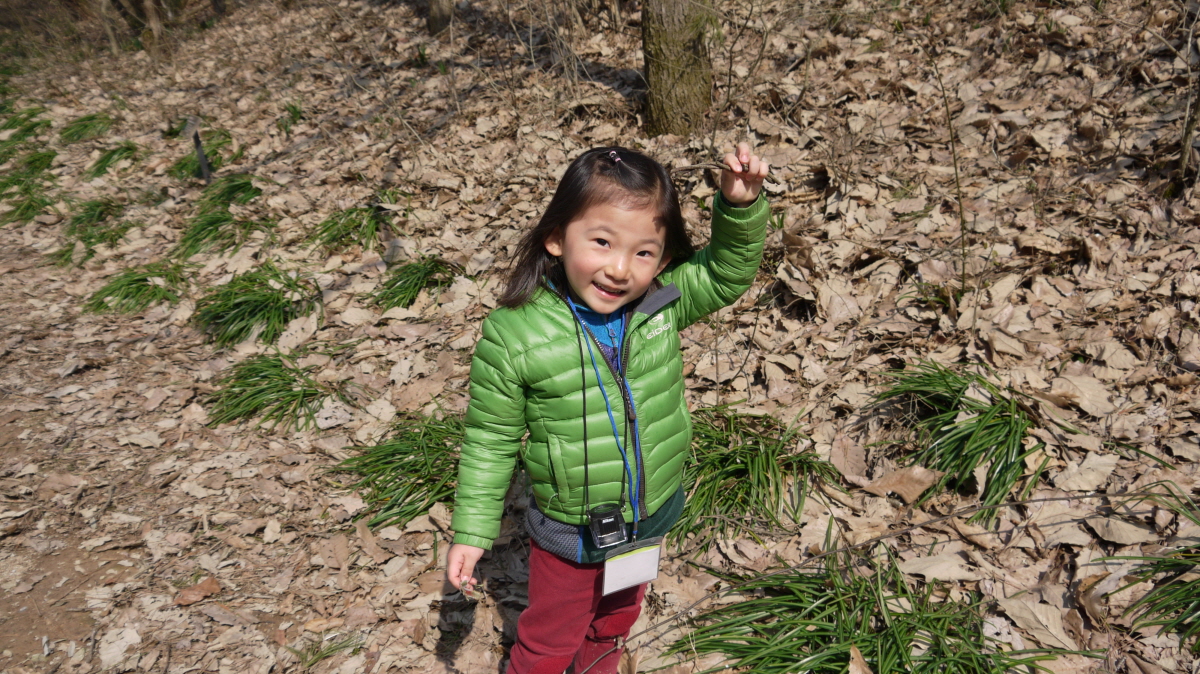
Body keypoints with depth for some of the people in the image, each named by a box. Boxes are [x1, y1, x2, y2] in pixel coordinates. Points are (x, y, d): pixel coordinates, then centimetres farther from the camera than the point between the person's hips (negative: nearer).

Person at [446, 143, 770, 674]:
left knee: (619, 616, 32)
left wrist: (741, 206, -25)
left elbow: (727, 273, -6)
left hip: (652, 519, 4)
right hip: (570, 535, -4)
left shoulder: (664, 301, -18)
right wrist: (471, 531, -9)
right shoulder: (513, 334, -24)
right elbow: (491, 442, -13)